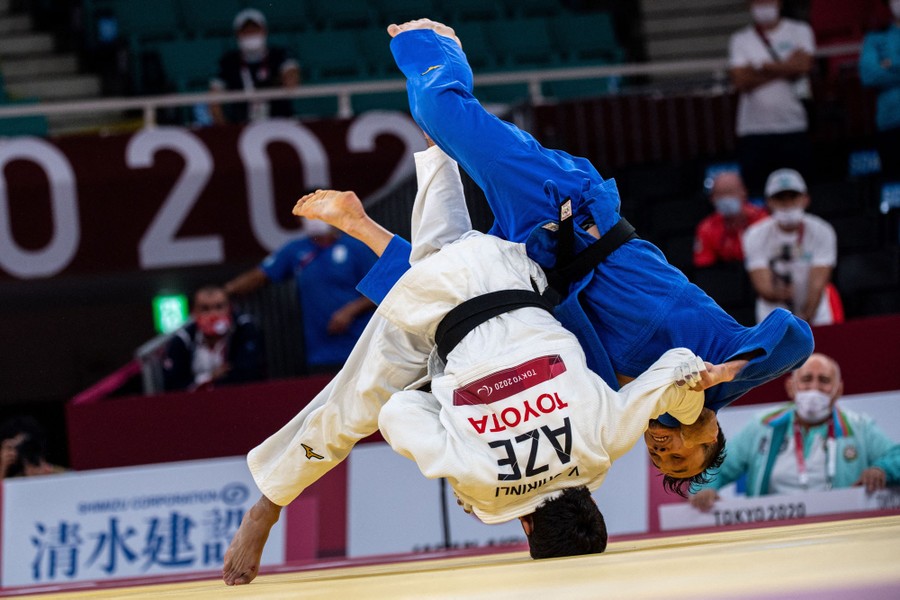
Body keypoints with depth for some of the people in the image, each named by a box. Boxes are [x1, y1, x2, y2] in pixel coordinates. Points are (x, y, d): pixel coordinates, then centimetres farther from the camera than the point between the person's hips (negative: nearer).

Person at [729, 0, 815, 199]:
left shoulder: (799, 31, 9)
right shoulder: (740, 40, 9)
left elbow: (803, 65, -8)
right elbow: (740, 80, -5)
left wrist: (763, 67, -3)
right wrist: (784, 68, -5)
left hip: (793, 127, 0)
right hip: (754, 130, 0)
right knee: (755, 190, -4)